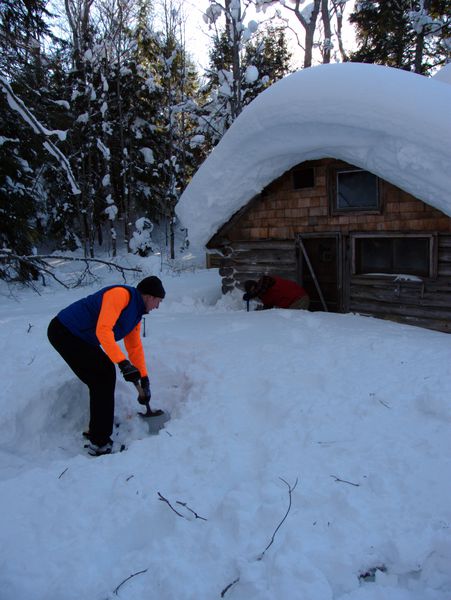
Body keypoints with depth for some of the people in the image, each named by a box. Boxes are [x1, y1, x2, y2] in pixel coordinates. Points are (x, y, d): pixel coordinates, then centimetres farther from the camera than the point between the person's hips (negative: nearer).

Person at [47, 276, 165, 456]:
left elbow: (135, 348, 17)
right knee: (103, 379, -10)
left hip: (82, 339, 10)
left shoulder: (136, 314, 11)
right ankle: (99, 443, 0)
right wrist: (123, 362, -34)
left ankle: (97, 432, 28)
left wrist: (144, 381, 18)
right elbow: (103, 330, -30)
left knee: (106, 374, 13)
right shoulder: (121, 294, -19)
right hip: (63, 332, -10)